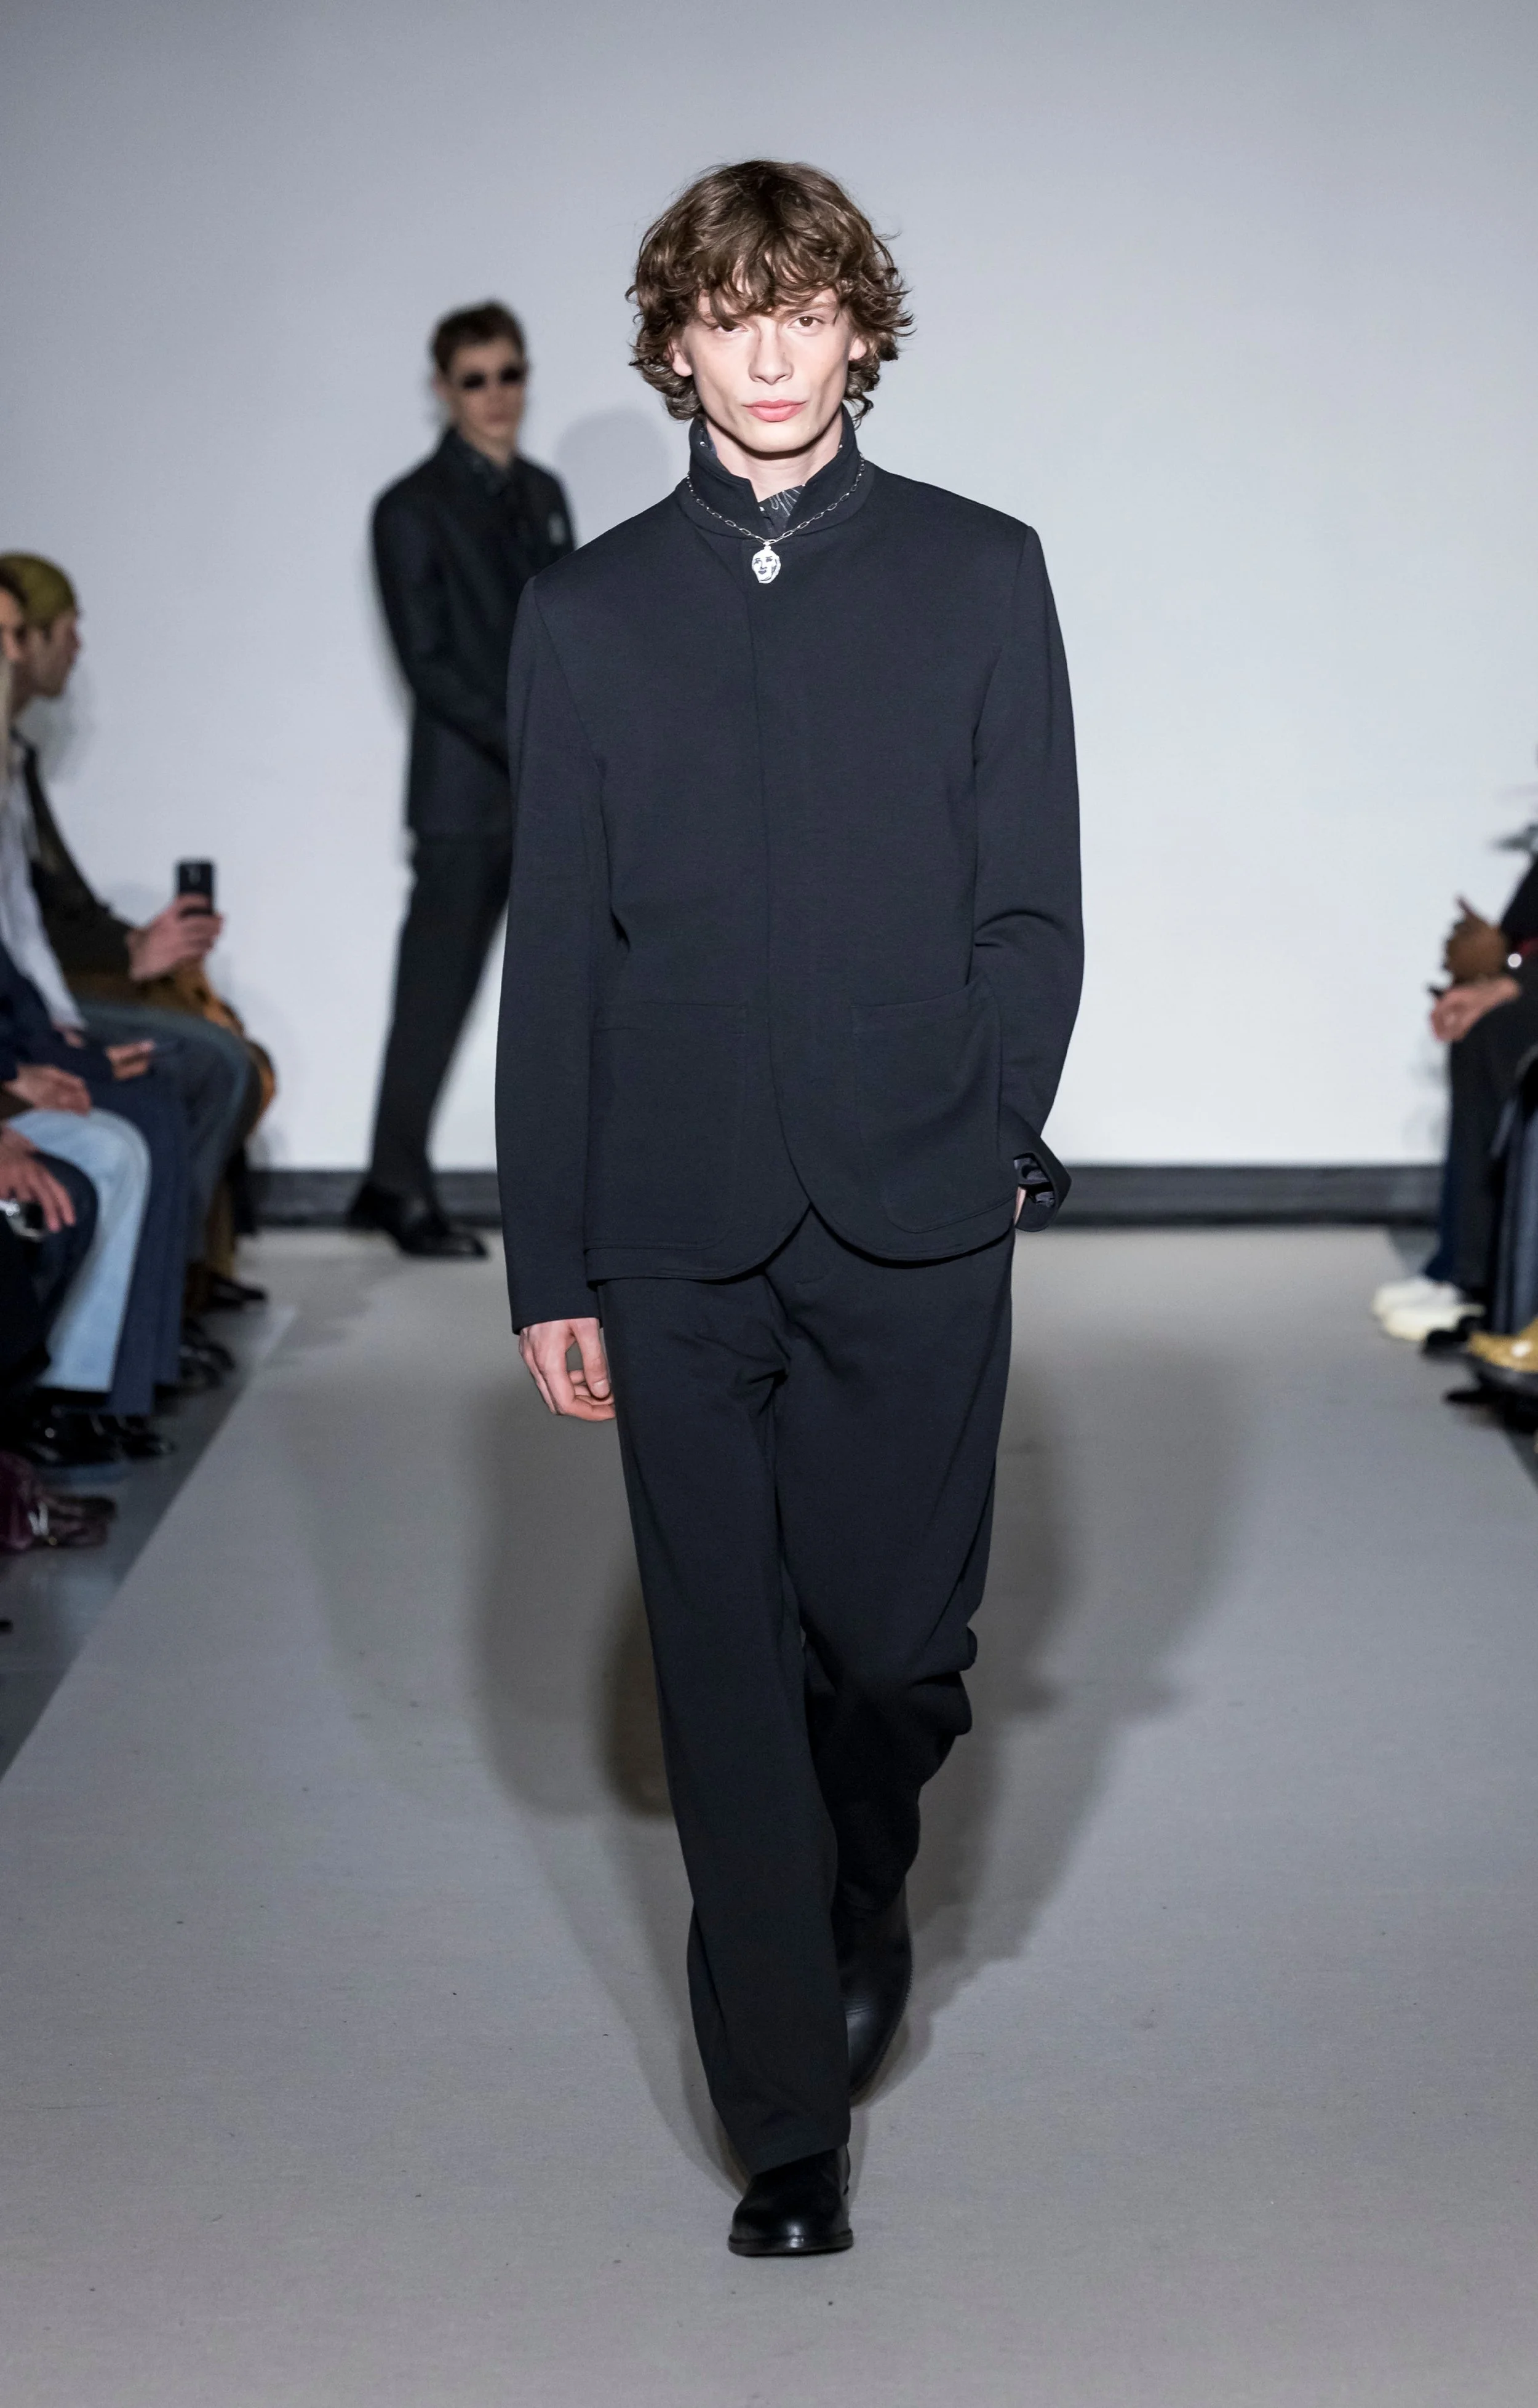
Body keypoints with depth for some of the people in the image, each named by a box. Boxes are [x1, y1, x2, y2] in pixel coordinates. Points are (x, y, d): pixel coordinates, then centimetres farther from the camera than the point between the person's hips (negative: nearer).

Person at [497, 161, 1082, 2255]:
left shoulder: (977, 576, 4)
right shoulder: (588, 613, 6)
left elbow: (1031, 908, 5)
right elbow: (553, 958, 5)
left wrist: (985, 1145, -2)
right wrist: (551, 1264, 1)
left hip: (914, 1226, -1)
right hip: (677, 1240, 1)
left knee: (898, 1644, 4)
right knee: (730, 1687, 2)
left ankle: (864, 1901, 38)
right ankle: (790, 2126, 12)